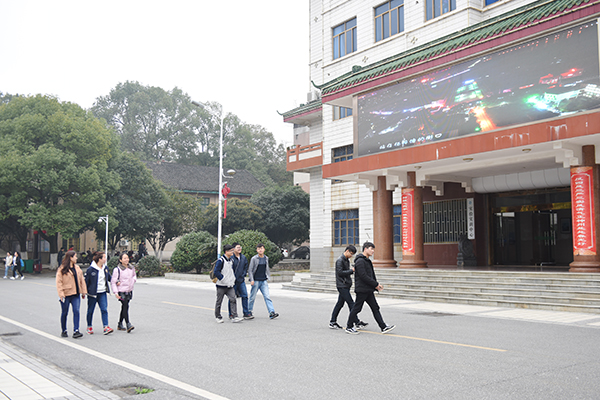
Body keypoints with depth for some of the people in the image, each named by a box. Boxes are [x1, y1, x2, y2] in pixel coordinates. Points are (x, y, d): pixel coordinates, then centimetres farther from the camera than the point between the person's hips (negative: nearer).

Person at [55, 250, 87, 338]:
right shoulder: (62, 269, -7)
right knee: (64, 313, 7)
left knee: (76, 311, -7)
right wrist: (61, 294, -17)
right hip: (66, 295, -4)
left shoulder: (77, 268, 11)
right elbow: (59, 282, -10)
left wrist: (83, 291, 11)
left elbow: (81, 280, 15)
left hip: (76, 294, 4)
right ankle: (64, 331, 21)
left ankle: (76, 331, -8)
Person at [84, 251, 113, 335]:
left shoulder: (105, 268, 6)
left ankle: (106, 327, -10)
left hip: (103, 293, 4)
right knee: (90, 310, 10)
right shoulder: (91, 269, -12)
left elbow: (109, 278, 21)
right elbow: (86, 281, -6)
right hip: (93, 293, -4)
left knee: (104, 309, -7)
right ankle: (89, 327, 25)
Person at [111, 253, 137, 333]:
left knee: (124, 307, 12)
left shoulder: (131, 268, 8)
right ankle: (128, 324, -20)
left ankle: (120, 324, 22)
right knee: (126, 306, -17)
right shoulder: (117, 269, -9)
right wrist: (115, 292, -13)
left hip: (129, 291, 6)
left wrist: (133, 280, 5)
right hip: (121, 291, -6)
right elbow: (113, 282, -7)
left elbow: (134, 276, 27)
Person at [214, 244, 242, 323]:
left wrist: (233, 279, 13)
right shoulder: (220, 260, -12)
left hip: (230, 285, 6)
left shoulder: (231, 261, 12)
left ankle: (234, 317, -9)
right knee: (219, 301, 6)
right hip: (221, 285, -6)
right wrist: (223, 279, -16)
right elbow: (216, 272, -16)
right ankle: (218, 317, 19)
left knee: (233, 299, -7)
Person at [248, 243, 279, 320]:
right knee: (252, 297, 6)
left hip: (264, 281, 3)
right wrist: (252, 280, -14)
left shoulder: (266, 258, 8)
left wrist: (268, 277, 16)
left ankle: (272, 312, -14)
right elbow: (250, 270, -6)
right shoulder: (254, 259, -6)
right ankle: (249, 312, 23)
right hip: (256, 281, -3)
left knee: (267, 297, -7)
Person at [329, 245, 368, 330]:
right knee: (351, 303, -8)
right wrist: (351, 270, -17)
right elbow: (340, 272, -20)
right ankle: (357, 323, -4)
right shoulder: (340, 260, -13)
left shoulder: (347, 260, 17)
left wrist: (352, 270, 3)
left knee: (340, 304, 10)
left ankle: (332, 322, 15)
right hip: (342, 286, -9)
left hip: (346, 286, 9)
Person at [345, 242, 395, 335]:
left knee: (375, 308, 7)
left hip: (368, 290, 10)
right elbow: (363, 276, -22)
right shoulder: (360, 261, -16)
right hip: (361, 290, -10)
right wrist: (376, 284, -15)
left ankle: (383, 327, 7)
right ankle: (349, 327, 12)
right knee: (357, 308, 0)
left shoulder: (367, 261, 17)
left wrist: (376, 284, 6)